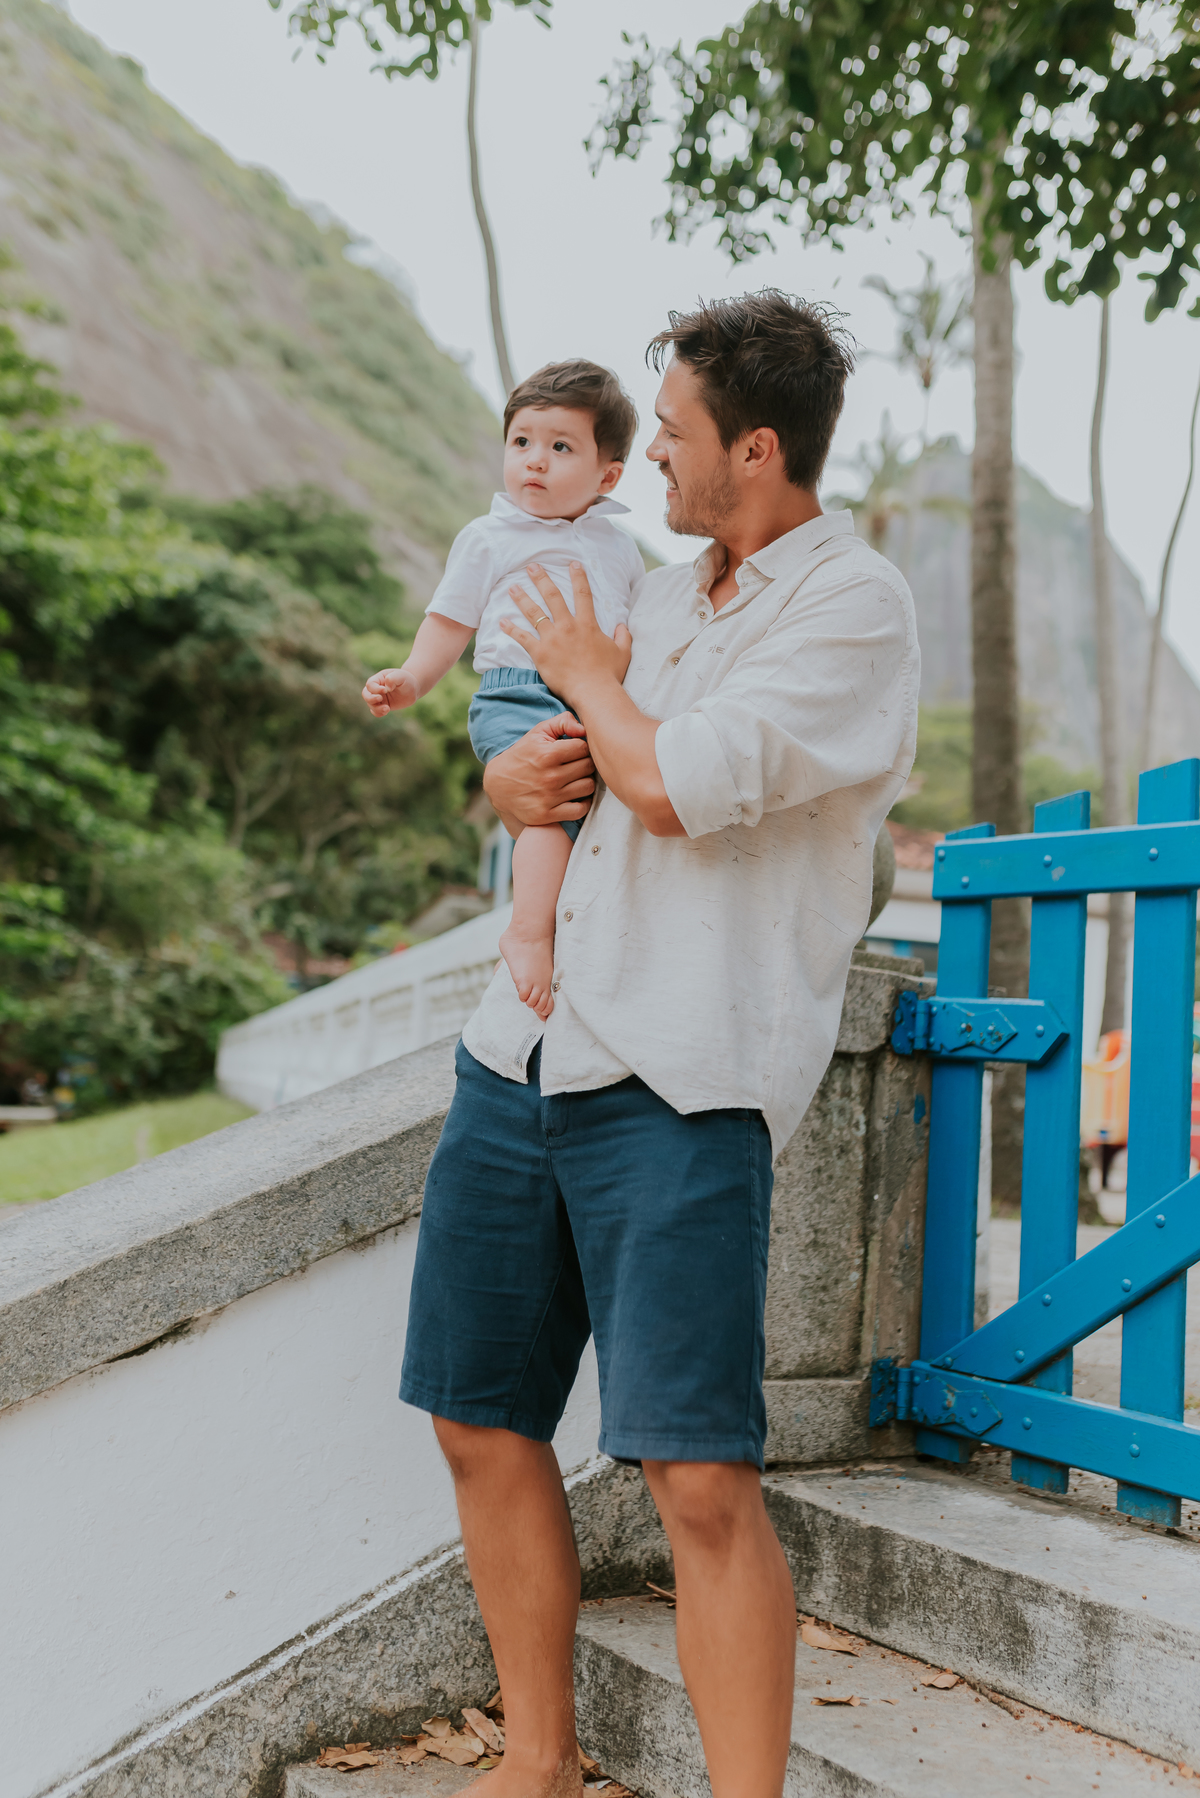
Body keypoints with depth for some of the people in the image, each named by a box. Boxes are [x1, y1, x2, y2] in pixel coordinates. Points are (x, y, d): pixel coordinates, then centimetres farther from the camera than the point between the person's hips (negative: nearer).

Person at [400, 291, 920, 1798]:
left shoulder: (854, 607, -6)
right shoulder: (664, 593, 19)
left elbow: (682, 785, -18)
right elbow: (522, 768, 28)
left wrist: (585, 672, 1)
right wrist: (518, 776, 3)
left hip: (681, 1083, -8)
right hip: (520, 1052, 8)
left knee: (699, 1479, -14)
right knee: (483, 1429, 12)